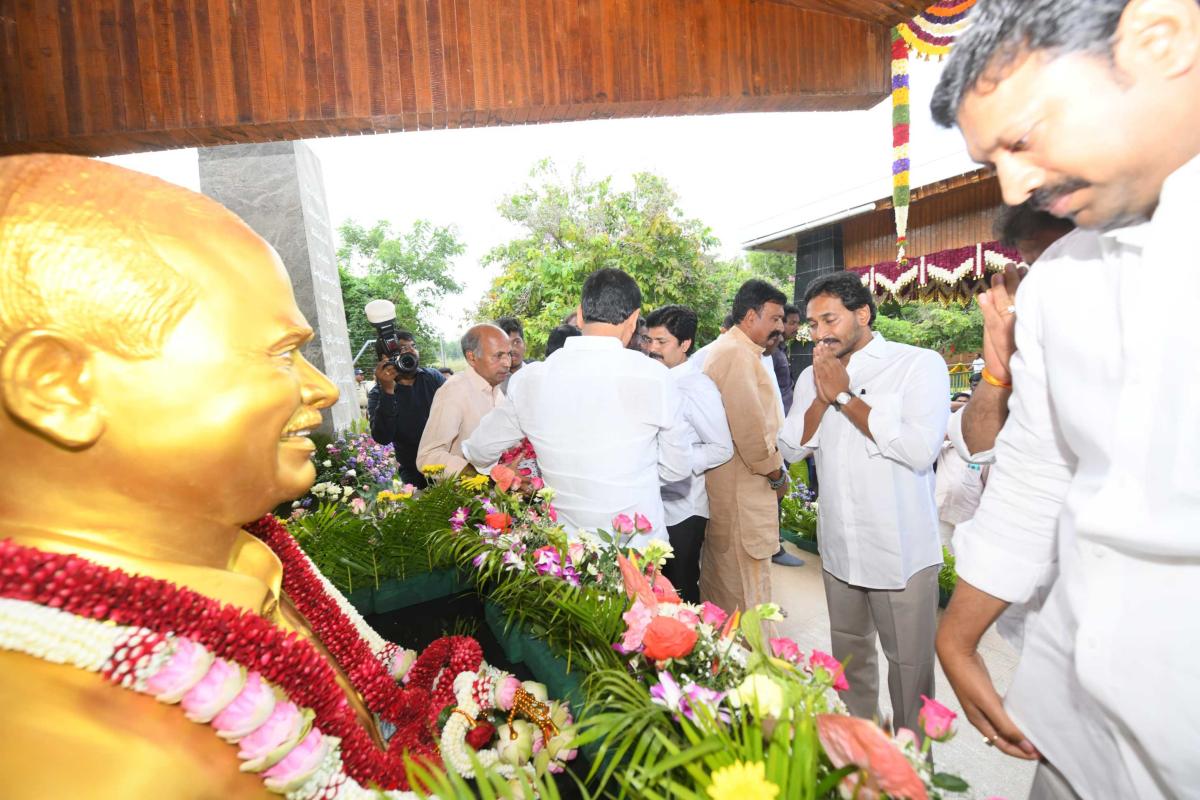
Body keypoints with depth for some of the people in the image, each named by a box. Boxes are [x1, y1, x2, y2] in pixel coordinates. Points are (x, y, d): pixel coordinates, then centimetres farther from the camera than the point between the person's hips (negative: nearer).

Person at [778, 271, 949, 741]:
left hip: (901, 552, -5)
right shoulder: (813, 377, 8)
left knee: (909, 665, 8)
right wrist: (822, 398, -12)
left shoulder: (919, 365, -10)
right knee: (849, 657, 21)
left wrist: (845, 396, -18)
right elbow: (791, 448, 3)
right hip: (839, 548, 6)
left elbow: (921, 449, -23)